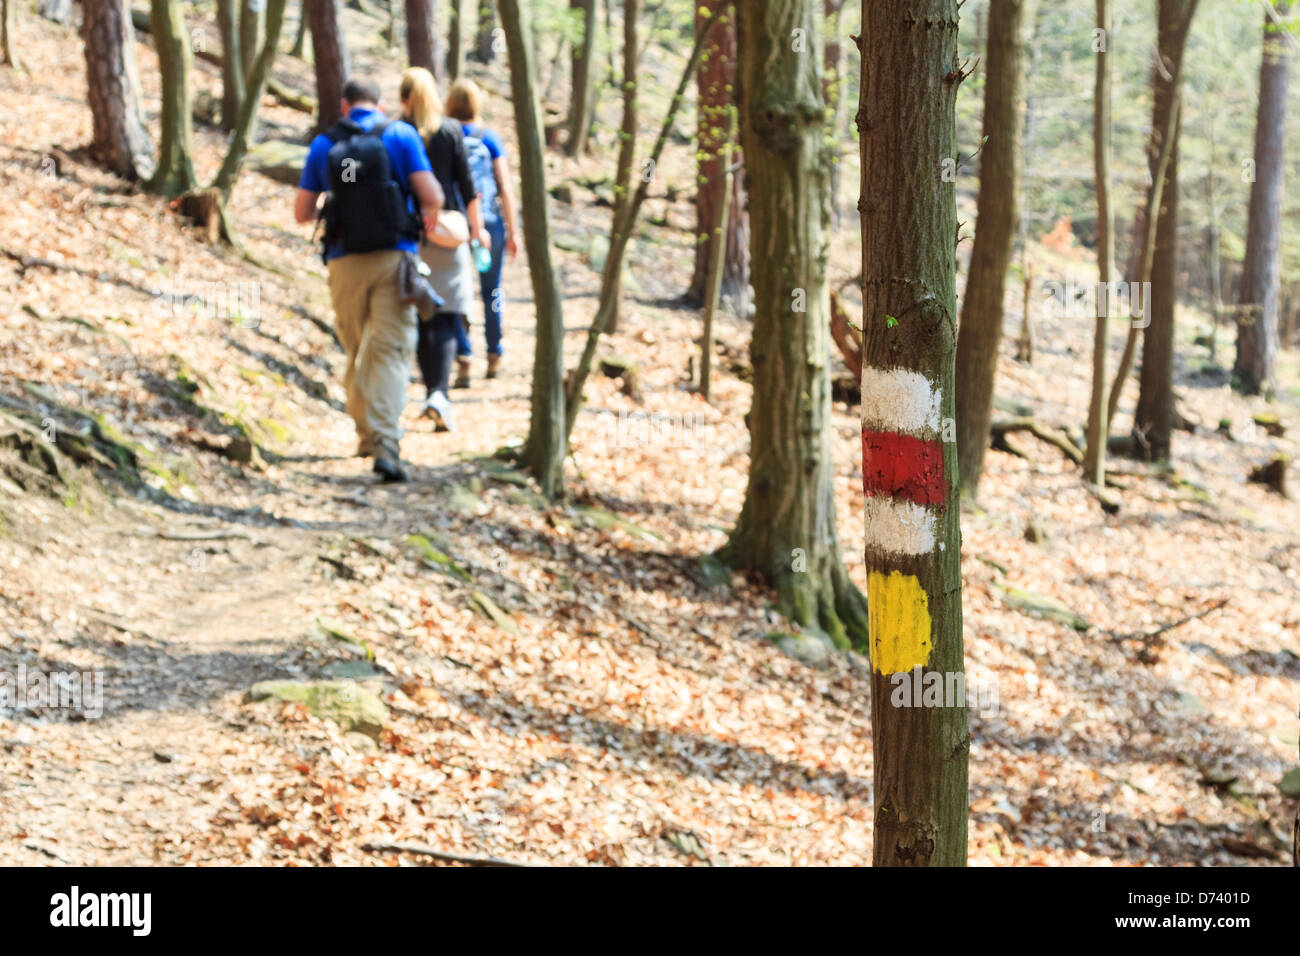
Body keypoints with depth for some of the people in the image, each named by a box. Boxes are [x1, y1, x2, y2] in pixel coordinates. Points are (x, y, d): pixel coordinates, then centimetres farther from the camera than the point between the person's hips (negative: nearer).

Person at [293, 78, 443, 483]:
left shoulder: (324, 145, 7)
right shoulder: (400, 134, 2)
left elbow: (302, 212, 9)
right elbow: (431, 195, -6)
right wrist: (431, 216, 17)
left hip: (345, 263, 2)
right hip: (393, 256, -2)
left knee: (358, 351, 19)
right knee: (391, 351, -6)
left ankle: (367, 434, 25)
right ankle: (385, 445, -20)